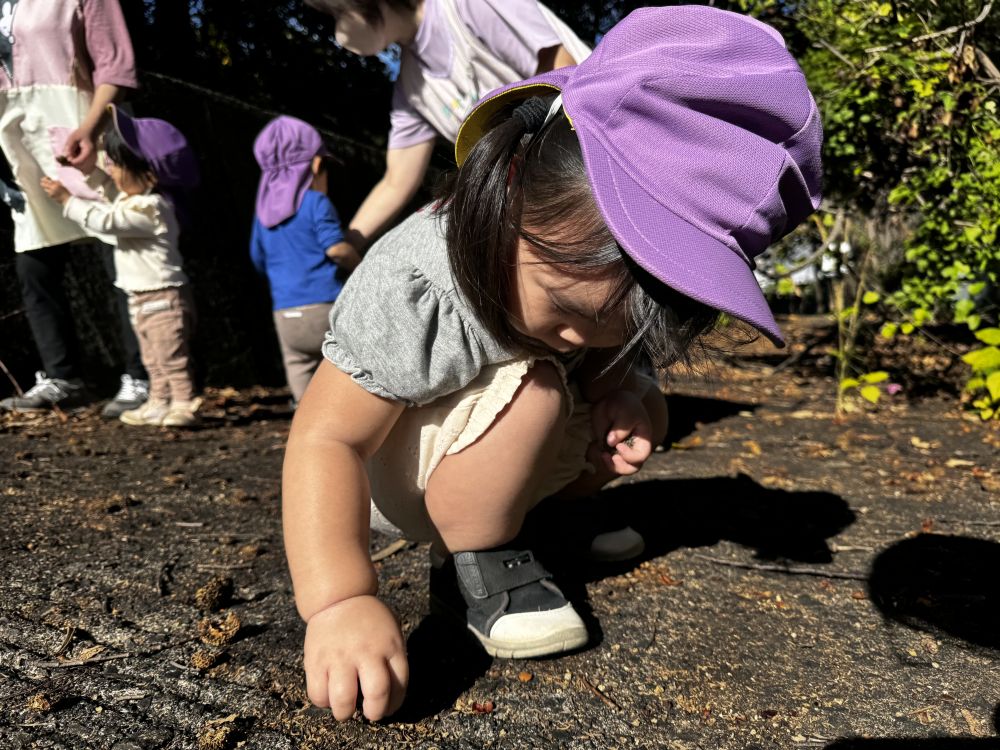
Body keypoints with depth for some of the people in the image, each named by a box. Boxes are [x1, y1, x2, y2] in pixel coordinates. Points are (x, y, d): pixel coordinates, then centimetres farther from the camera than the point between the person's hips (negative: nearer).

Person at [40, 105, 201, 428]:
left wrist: (66, 198, -14)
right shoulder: (133, 195, 10)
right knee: (153, 359, 14)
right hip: (142, 298, 11)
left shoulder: (150, 207, -21)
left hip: (163, 296, -11)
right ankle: (159, 404, 21)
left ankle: (184, 406, -4)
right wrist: (89, 170, 18)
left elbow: (105, 220, -23)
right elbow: (110, 194, 31)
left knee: (172, 356, -8)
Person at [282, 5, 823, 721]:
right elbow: (326, 436, -35)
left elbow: (600, 357, 3)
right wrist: (341, 600, -48)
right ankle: (470, 561, -12)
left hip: (490, 443, 7)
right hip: (403, 467, -6)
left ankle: (509, 520, 2)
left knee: (640, 406, -2)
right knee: (529, 388, -32)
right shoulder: (410, 286, -35)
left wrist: (614, 392, -21)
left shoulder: (593, 269, -16)